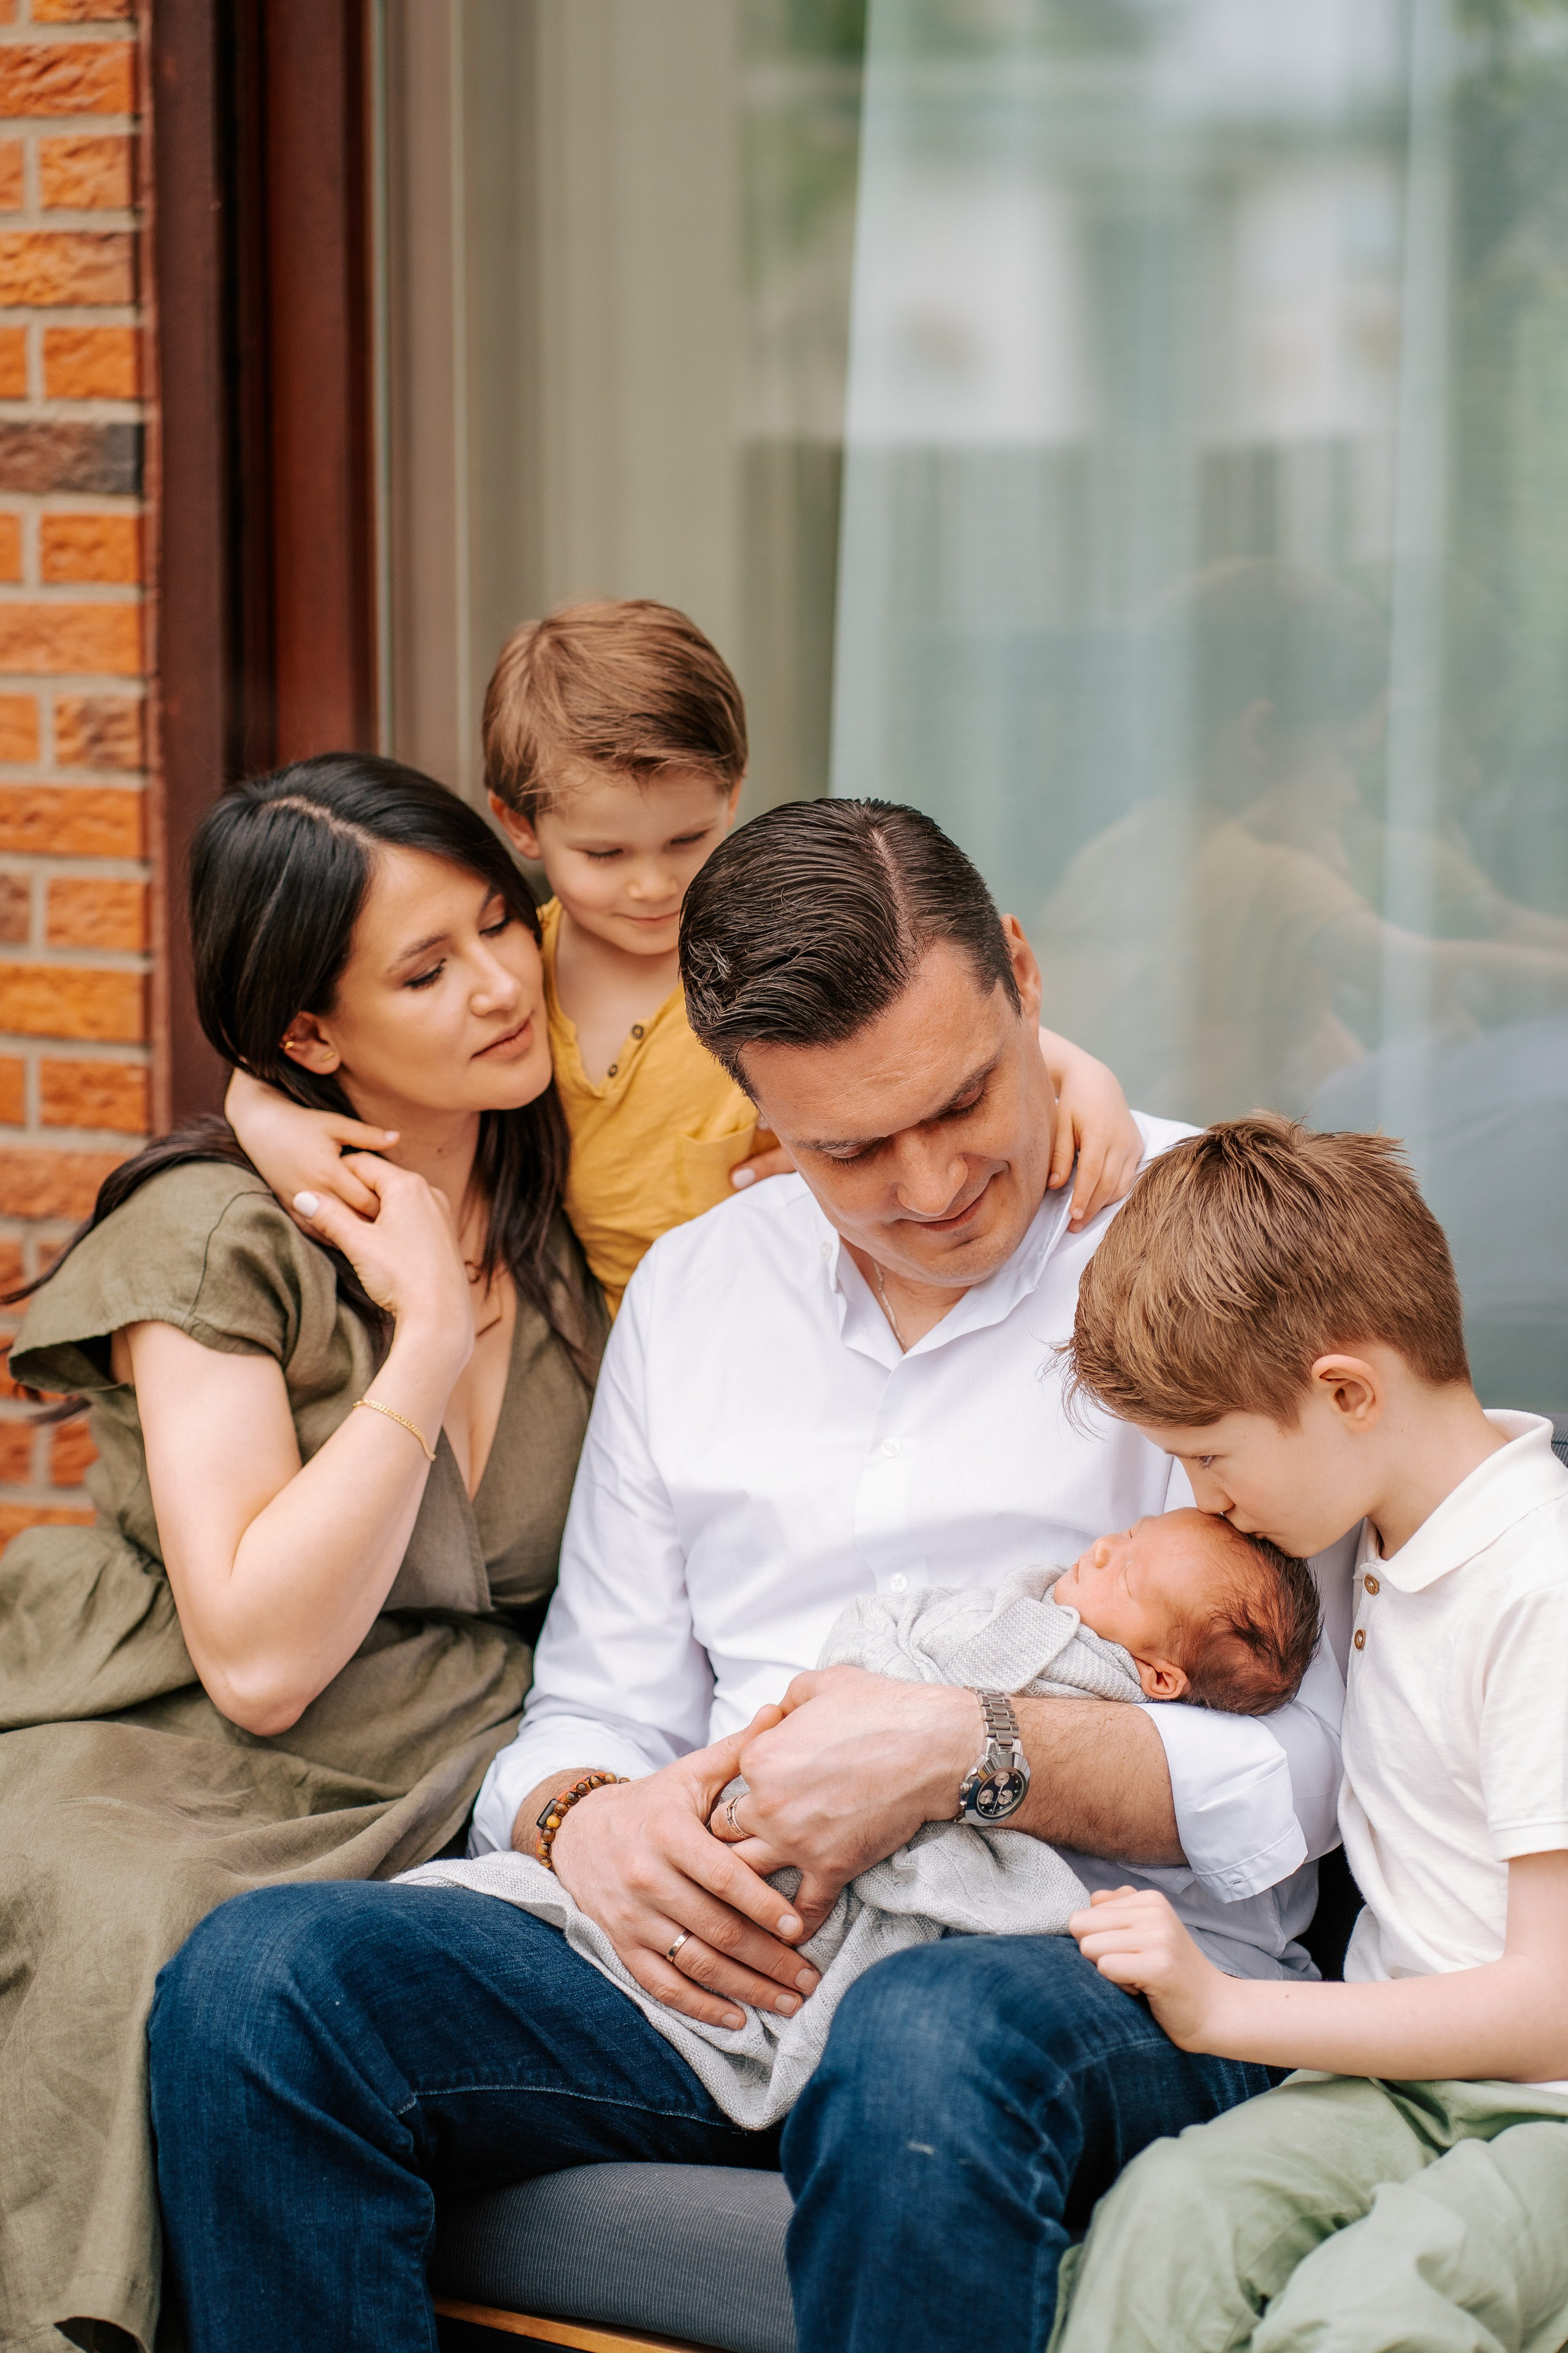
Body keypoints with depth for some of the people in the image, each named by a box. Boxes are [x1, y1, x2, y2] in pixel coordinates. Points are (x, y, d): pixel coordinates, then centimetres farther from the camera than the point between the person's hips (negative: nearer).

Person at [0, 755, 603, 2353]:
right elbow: (258, 1657, -13)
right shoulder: (217, 1236, -6)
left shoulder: (575, 1213, 10)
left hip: (454, 1805, 4)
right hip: (159, 1794, -4)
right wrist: (432, 1337, -13)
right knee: (163, 1964, -36)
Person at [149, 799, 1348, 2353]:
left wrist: (966, 1751, -20)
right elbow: (596, 1709, 17)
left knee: (929, 2047, -42)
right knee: (260, 1979, -20)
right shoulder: (690, 1287, 17)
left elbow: (1311, 1762, -7)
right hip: (730, 1955, 5)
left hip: (1119, 1966, -4)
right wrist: (584, 1821, -7)